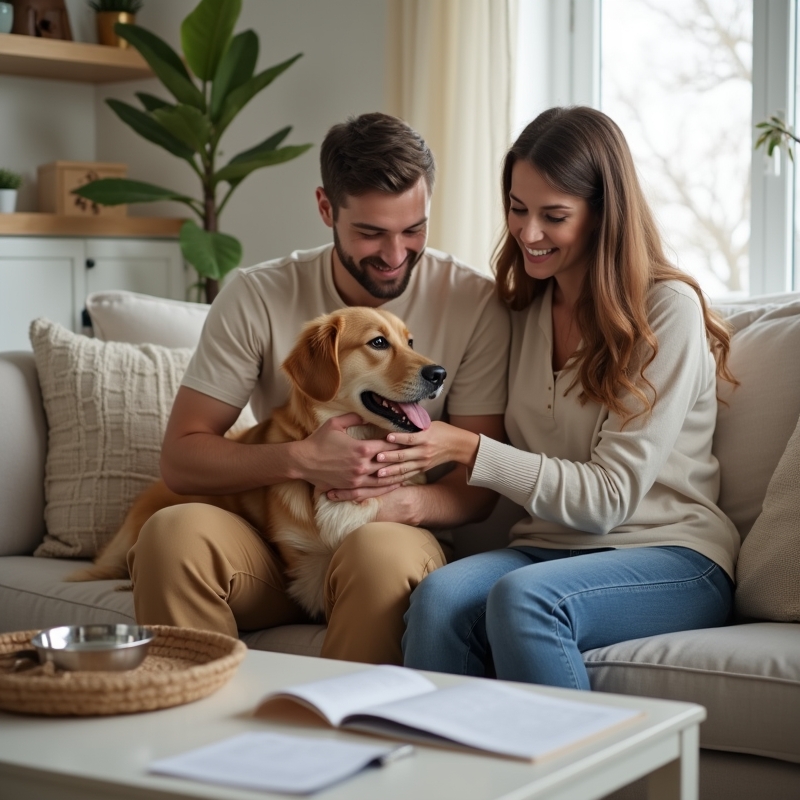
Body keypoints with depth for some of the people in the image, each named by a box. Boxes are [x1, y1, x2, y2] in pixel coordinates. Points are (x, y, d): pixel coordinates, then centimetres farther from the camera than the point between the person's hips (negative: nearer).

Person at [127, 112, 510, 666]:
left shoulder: (473, 303, -4)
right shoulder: (258, 297, -3)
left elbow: (479, 485, -3)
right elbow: (180, 458, -5)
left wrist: (409, 502, -25)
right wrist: (301, 460, -21)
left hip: (396, 539, -1)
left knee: (381, 550, -37)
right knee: (175, 531, -30)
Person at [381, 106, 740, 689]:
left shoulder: (668, 310, -7)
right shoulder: (524, 308, 12)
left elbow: (609, 497, -12)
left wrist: (470, 450, -19)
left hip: (671, 559, -4)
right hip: (548, 547, 5)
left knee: (523, 598, -34)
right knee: (439, 596, -28)